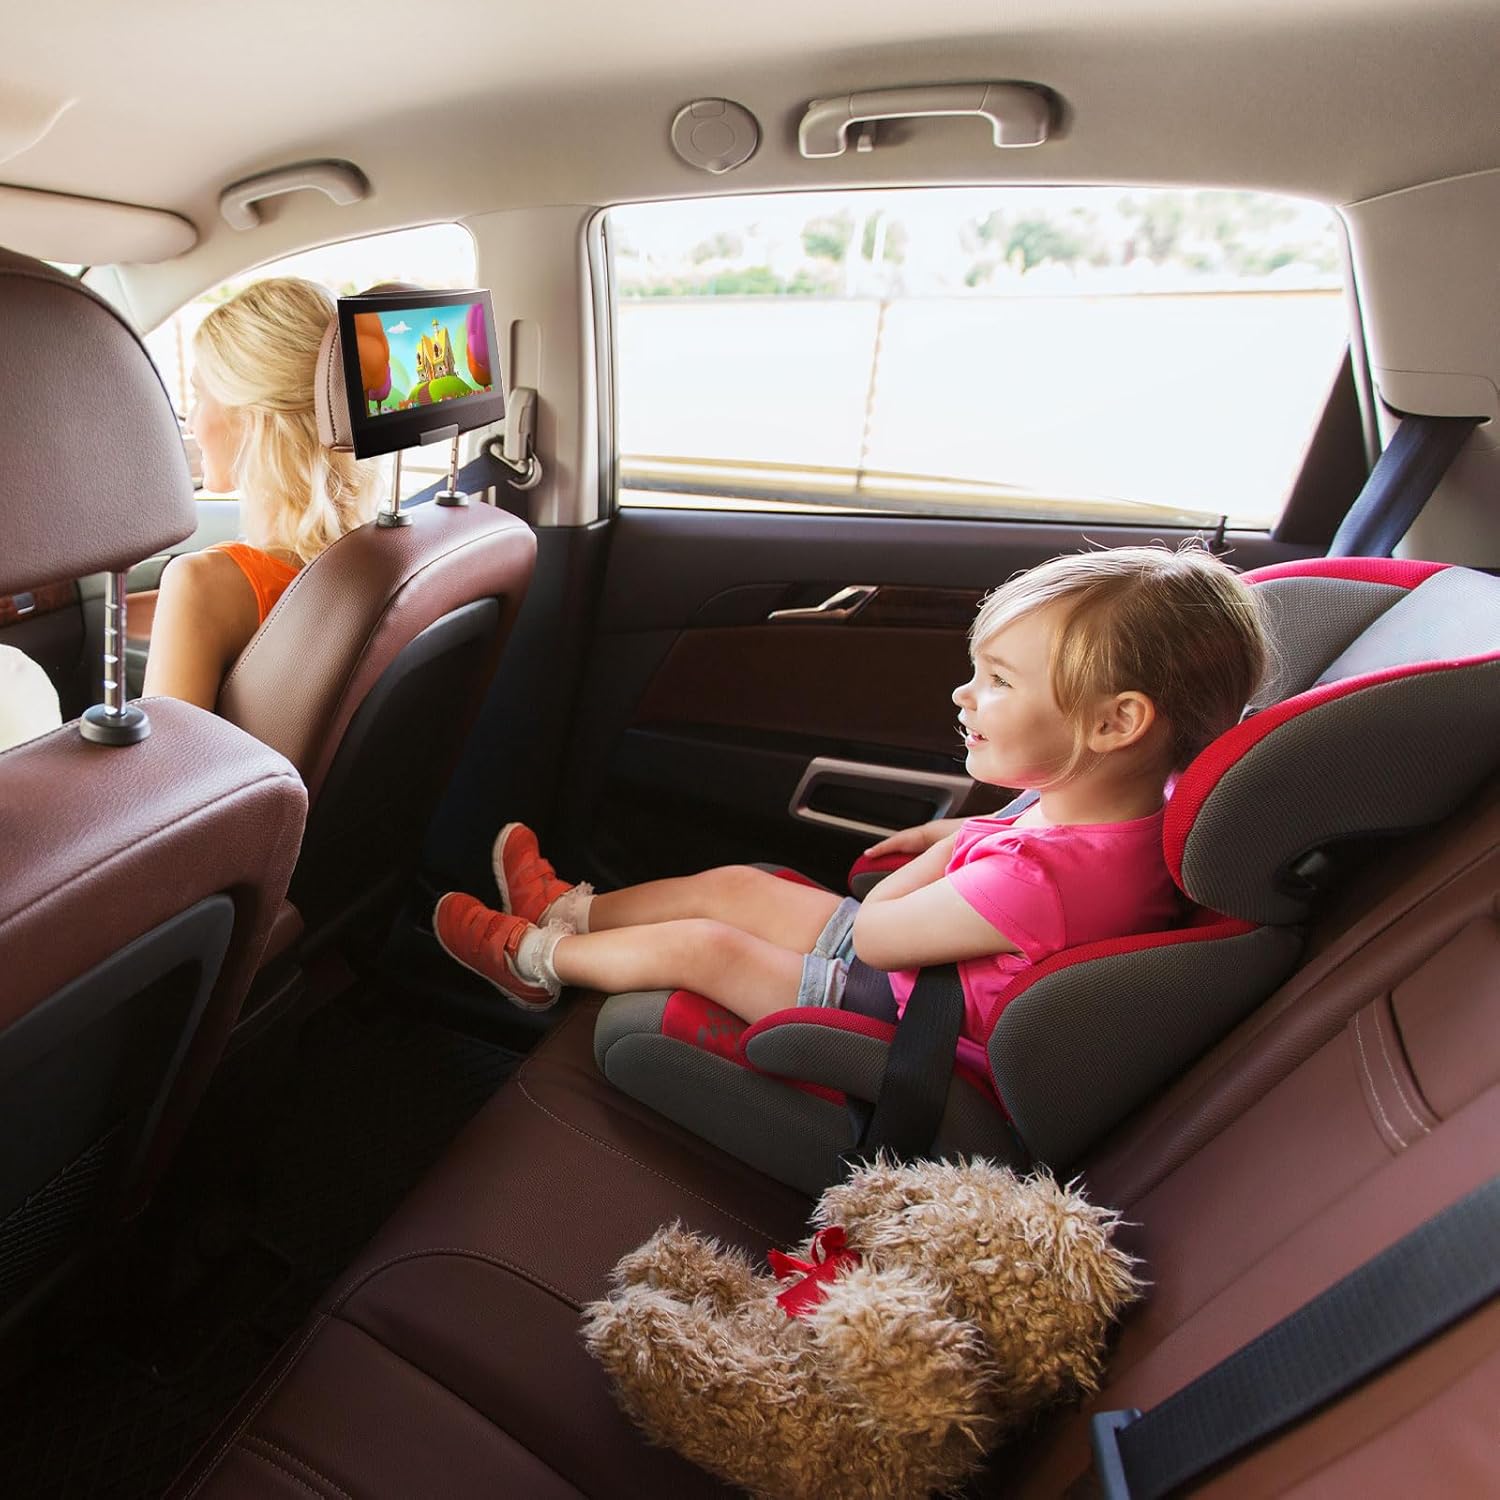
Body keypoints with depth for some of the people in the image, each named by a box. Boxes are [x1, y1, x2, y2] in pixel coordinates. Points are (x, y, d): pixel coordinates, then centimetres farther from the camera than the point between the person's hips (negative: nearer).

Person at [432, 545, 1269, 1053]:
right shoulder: (1137, 805, -13)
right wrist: (970, 834, -1)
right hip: (913, 958, 8)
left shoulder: (1037, 878, -40)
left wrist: (956, 844, -14)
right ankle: (568, 911, 31)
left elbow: (871, 933, -26)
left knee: (698, 944, -3)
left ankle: (536, 958, 24)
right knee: (733, 886, 10)